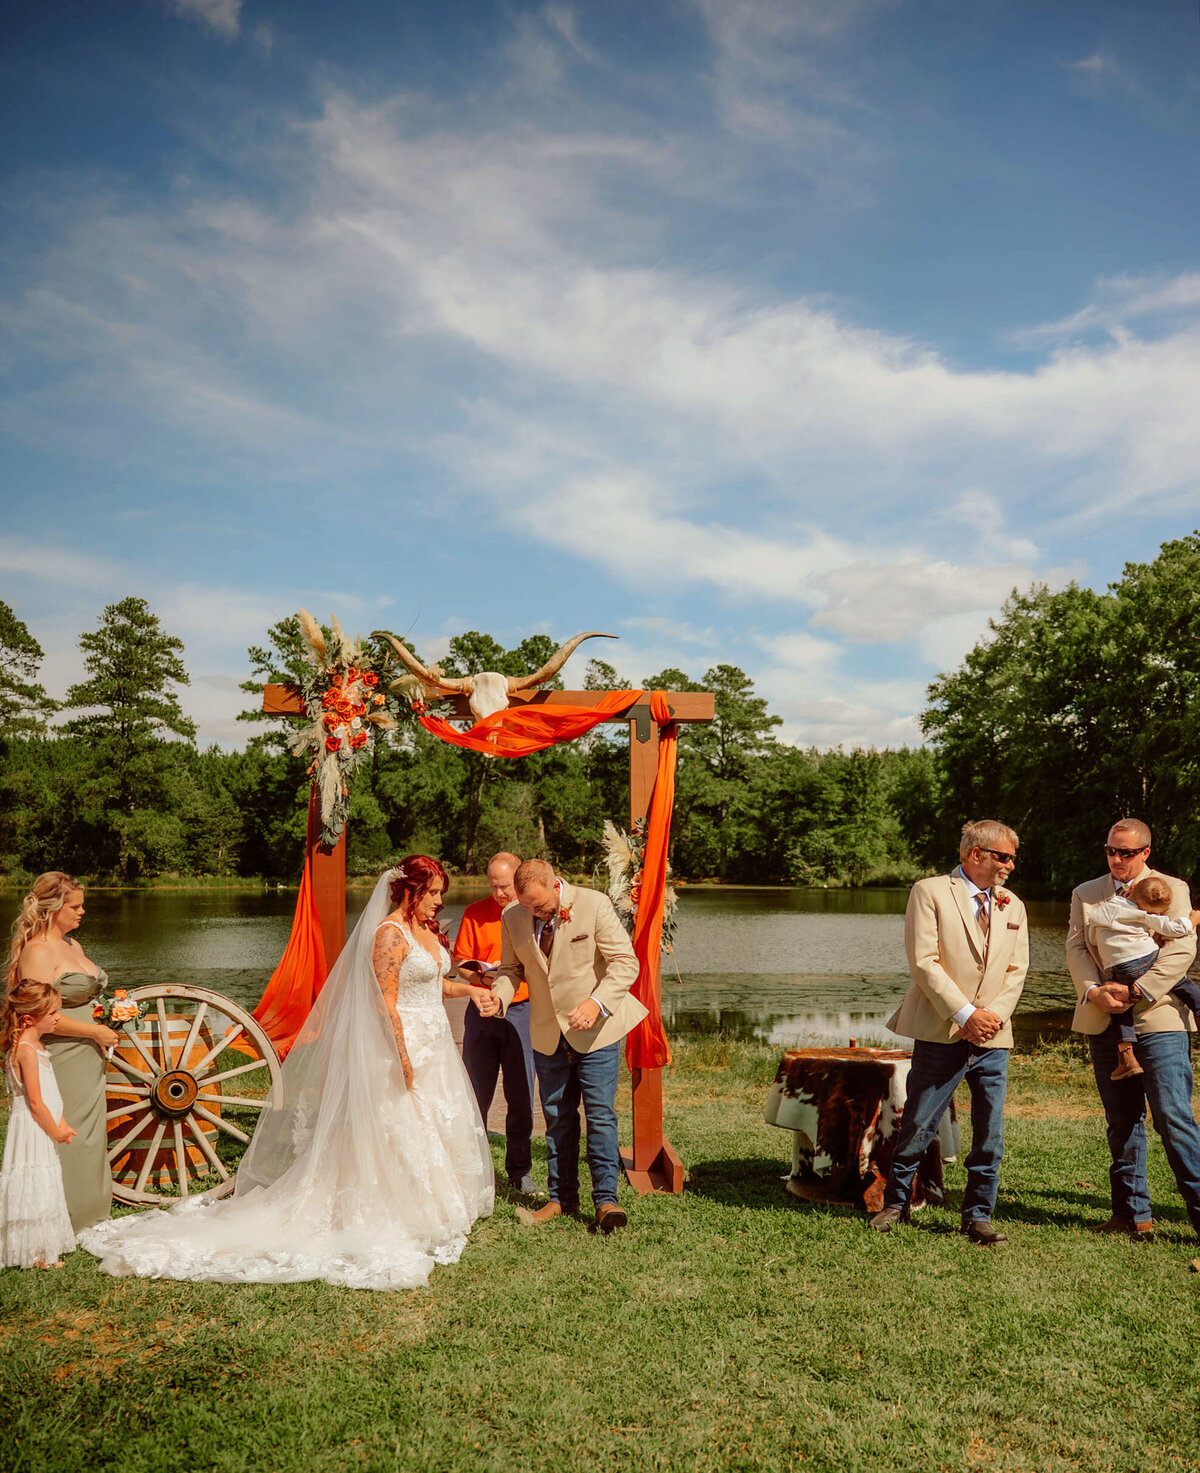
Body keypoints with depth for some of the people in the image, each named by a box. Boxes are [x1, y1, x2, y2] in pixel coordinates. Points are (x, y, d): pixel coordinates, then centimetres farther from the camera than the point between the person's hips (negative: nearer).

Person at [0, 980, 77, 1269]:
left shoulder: (37, 1045, 9)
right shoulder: (26, 1050, -21)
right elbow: (35, 1101, -22)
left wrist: (62, 1123, 6)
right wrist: (55, 1131, -12)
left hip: (43, 1128, 10)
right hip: (31, 1129, -10)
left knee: (45, 1188, 17)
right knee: (34, 1187, -1)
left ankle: (44, 1252, 27)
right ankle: (35, 1254, 10)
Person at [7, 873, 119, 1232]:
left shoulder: (73, 945, 12)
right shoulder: (37, 952, -16)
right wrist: (96, 1032, -15)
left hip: (86, 1059, 9)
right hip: (60, 1063, -9)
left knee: (89, 1135, 15)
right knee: (63, 1139, 0)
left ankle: (88, 1214, 27)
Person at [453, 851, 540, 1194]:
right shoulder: (474, 914, 4)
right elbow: (460, 962, 7)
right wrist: (482, 973, -13)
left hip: (522, 1011, -1)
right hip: (482, 1011, 1)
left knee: (521, 1096, 2)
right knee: (476, 1093, 4)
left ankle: (520, 1172, 15)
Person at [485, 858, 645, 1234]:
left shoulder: (594, 905, -16)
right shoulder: (513, 919, -4)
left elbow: (625, 961, -16)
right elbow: (511, 969, 8)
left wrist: (597, 1002, -32)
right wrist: (499, 995, -15)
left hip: (596, 1031, -4)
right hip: (547, 1035, 4)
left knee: (601, 1115, -5)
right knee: (557, 1118, 12)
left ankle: (605, 1199, 6)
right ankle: (562, 1198, 24)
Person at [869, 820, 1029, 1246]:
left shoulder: (1012, 906, 15)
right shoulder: (930, 892, -4)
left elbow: (1016, 970, 11)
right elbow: (924, 963, -10)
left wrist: (995, 1014, -5)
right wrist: (965, 1013, -15)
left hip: (994, 1038, 5)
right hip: (942, 1034, -5)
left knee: (990, 1134, 6)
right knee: (917, 1126, 3)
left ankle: (978, 1216, 22)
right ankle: (896, 1202, 24)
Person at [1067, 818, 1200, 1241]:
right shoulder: (1085, 893, 14)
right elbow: (1076, 948, 6)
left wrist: (1135, 992, -14)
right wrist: (1094, 991, -11)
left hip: (1158, 1020, -3)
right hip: (1104, 1021, 4)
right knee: (1122, 1122, 9)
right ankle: (1133, 1213, 17)